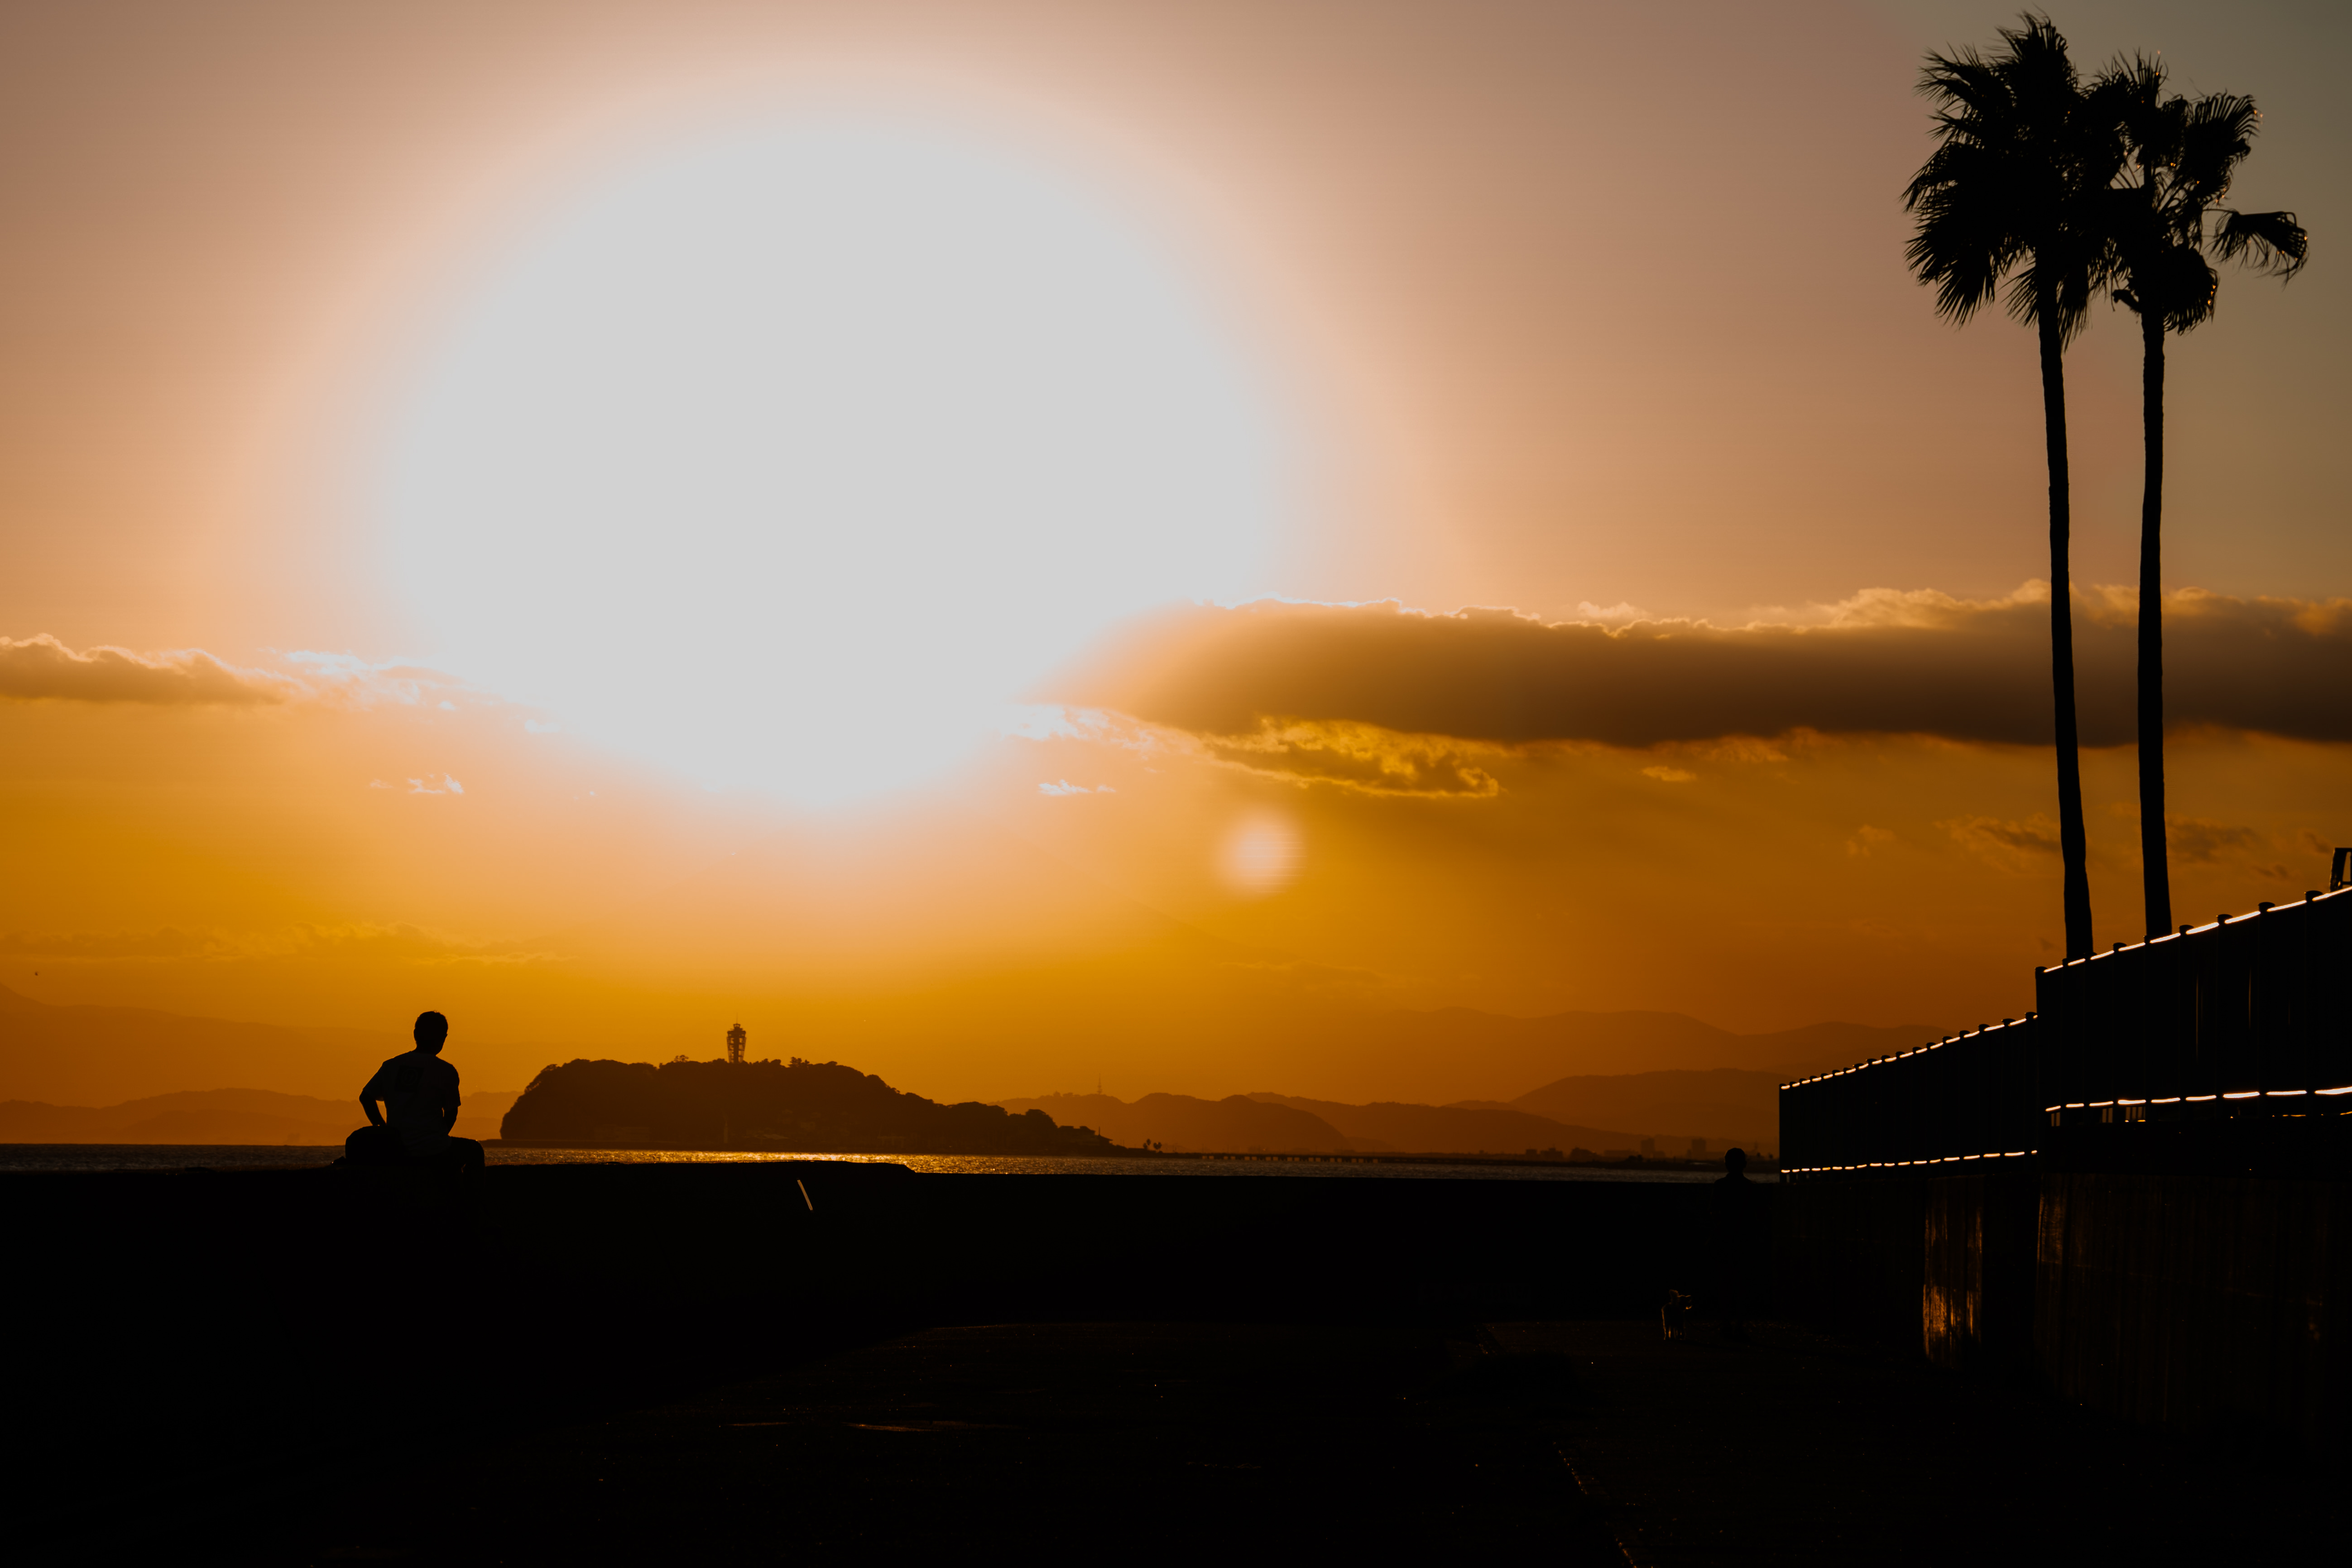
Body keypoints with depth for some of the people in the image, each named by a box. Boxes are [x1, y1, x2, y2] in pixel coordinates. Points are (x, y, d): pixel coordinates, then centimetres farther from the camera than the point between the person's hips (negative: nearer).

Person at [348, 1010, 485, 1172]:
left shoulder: (391, 1066, 7)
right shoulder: (446, 1072, -6)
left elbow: (365, 1098, 8)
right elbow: (451, 1114, -1)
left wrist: (383, 1129, 17)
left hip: (396, 1153, 5)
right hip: (433, 1155, -5)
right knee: (474, 1150, 24)